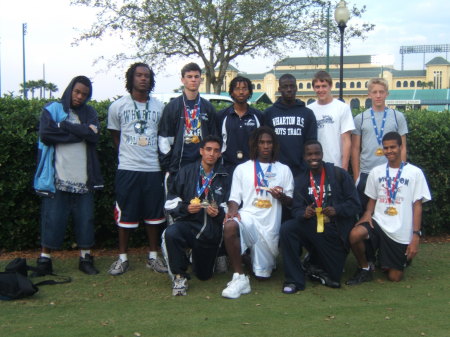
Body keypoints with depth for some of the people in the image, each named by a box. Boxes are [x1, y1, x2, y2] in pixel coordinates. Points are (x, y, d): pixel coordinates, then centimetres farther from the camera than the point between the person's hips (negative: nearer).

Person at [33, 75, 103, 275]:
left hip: (83, 178, 3)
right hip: (57, 177, -2)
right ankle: (45, 260, 12)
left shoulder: (90, 113, 14)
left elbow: (94, 135, -6)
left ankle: (85, 258, 17)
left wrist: (65, 126, -10)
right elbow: (45, 134, -11)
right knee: (52, 219, 0)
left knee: (85, 219, 5)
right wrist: (81, 132, -7)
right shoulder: (52, 109, 6)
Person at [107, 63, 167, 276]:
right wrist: (129, 154, 8)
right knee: (125, 215, 4)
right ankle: (122, 258, 16)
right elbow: (115, 135, 10)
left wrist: (162, 160, 7)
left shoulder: (159, 107, 6)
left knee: (154, 214, 8)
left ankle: (153, 256, 20)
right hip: (127, 168, -2)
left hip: (153, 169, 2)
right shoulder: (118, 106, 1)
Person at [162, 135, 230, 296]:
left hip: (211, 230, 2)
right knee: (171, 233, -37)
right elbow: (170, 202, 0)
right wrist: (185, 208, -17)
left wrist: (218, 212, -14)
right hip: (188, 223, -1)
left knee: (204, 275, 11)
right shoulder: (186, 172, 3)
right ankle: (179, 276, -16)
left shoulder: (224, 177, 5)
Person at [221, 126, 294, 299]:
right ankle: (240, 278, -28)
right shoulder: (242, 169, 12)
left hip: (270, 224, 2)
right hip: (248, 216, -1)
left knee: (263, 274, 2)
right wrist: (233, 210, -16)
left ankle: (264, 260, 40)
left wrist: (281, 196, -10)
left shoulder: (284, 170, 14)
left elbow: (290, 202, 13)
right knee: (230, 226, -39)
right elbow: (235, 198, 7)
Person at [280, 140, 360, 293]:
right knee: (286, 229, -27)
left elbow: (355, 204, -6)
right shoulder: (301, 181, 6)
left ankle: (319, 270, 35)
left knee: (333, 278, -3)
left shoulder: (339, 174, -5)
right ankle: (294, 280, -16)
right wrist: (303, 213, -23)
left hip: (336, 231, -2)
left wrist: (337, 210, -25)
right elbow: (296, 209, 1)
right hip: (312, 228, 2)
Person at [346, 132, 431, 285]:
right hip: (378, 222, 2)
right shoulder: (376, 172, 7)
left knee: (394, 277, 1)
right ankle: (364, 269, -4)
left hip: (401, 232, -2)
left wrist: (415, 236, -9)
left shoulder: (415, 173, -3)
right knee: (355, 235, -31)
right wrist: (368, 213, -8)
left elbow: (417, 206, -3)